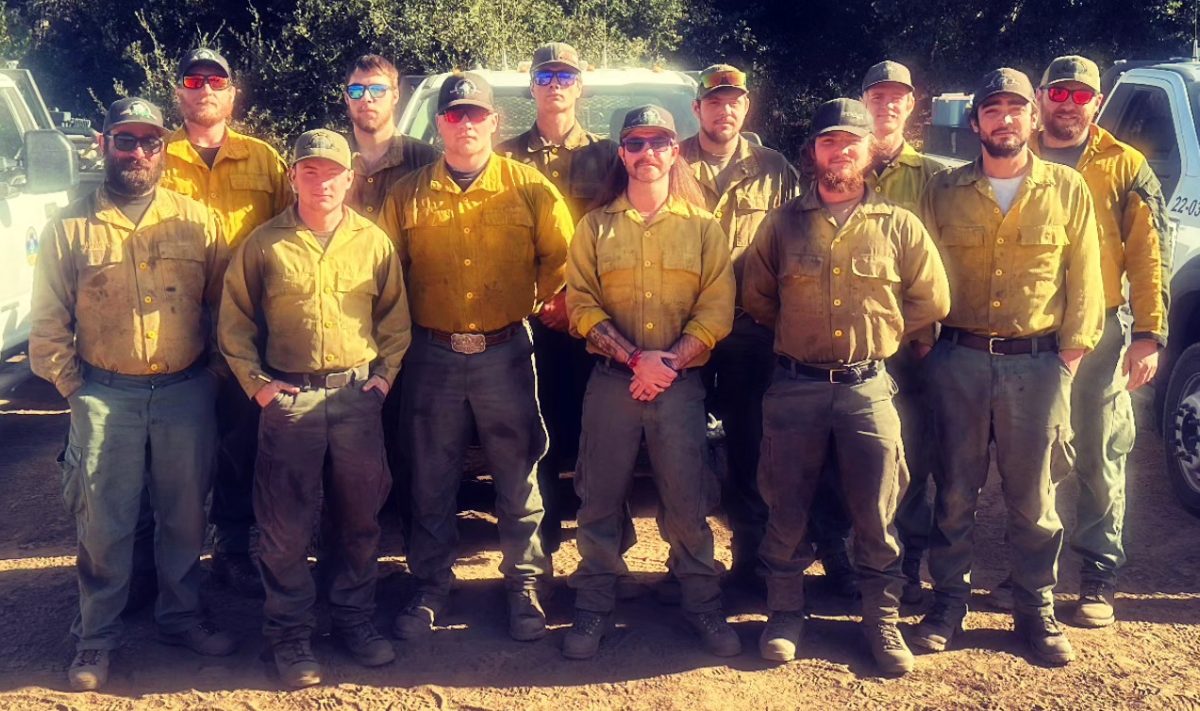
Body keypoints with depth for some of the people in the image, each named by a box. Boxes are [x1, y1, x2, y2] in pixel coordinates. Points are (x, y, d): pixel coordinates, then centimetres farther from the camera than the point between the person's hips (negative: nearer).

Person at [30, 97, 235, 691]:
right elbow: (48, 320, 3)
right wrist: (71, 385, -1)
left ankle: (180, 617, 30)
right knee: (103, 523, 5)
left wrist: (214, 371, 2)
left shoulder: (196, 220, 3)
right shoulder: (71, 227, 1)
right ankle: (95, 639, 19)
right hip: (105, 397, -1)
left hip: (186, 393, 1)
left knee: (184, 515, 12)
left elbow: (223, 305, 7)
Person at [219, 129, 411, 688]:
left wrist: (384, 374, 2)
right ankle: (290, 633, 16)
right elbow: (234, 322, 5)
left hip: (358, 396, 2)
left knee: (359, 518, 10)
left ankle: (354, 619, 26)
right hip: (288, 398, -2)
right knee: (286, 526, 2)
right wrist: (256, 383, -3)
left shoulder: (374, 241, 5)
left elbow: (396, 319, 12)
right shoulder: (264, 244, 0)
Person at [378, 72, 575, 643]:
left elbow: (559, 256, 6)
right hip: (432, 356, 1)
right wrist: (413, 319, 5)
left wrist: (530, 304, 4)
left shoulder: (529, 187, 0)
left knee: (517, 478, 7)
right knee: (431, 483, 10)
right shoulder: (408, 194, 5)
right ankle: (430, 586, 23)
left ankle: (523, 585, 20)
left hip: (505, 353, -1)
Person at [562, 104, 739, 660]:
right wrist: (636, 359, -14)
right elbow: (581, 305, -1)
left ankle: (702, 603, 18)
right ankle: (594, 606, 17)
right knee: (600, 498, 5)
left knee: (687, 499, 3)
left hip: (681, 382, 0)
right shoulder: (595, 226, 7)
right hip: (611, 381, 1)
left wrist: (670, 362, -14)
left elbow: (717, 309, -1)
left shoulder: (702, 227, 6)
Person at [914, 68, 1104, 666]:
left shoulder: (1067, 188, 4)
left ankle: (1035, 611, 20)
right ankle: (948, 605, 20)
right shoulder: (944, 191, 6)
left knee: (1033, 497, 7)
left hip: (1036, 363, 0)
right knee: (955, 491, 8)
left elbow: (1084, 276, 5)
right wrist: (922, 337, -1)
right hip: (958, 359, 1)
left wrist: (1072, 348, -2)